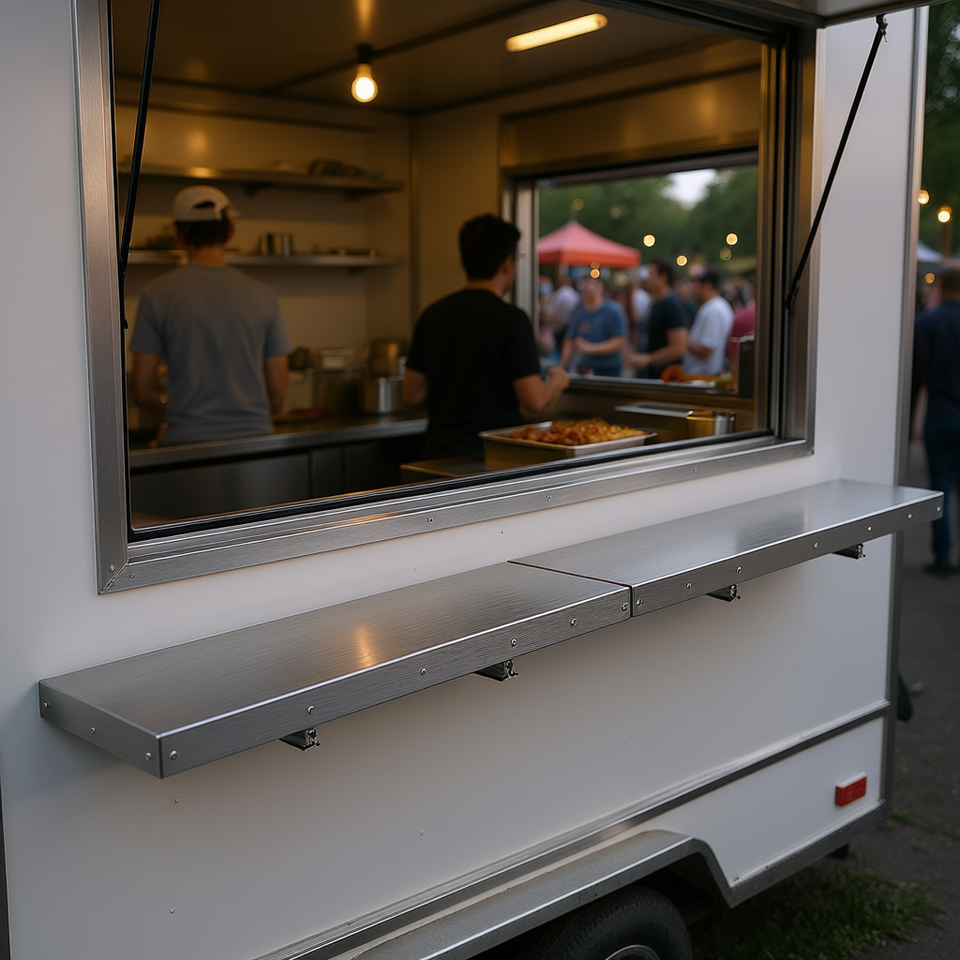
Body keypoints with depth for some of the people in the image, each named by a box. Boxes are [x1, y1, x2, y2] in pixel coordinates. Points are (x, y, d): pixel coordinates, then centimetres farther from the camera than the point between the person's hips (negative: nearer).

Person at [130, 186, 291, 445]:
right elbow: (278, 392, 5)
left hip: (188, 440, -2)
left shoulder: (156, 295, -2)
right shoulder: (262, 295, 2)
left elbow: (143, 391, 1)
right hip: (254, 437, 2)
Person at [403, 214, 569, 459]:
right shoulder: (510, 319, -11)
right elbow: (535, 401, -12)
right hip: (490, 456, -6)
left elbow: (412, 395, 10)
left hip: (439, 453, 6)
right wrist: (557, 382, 9)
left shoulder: (432, 315, 6)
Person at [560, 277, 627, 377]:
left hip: (607, 371, -4)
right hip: (583, 371, 4)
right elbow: (570, 342, 13)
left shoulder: (613, 311, -5)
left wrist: (591, 348, -19)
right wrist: (562, 367, 4)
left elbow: (620, 342, -11)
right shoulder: (578, 312, 9)